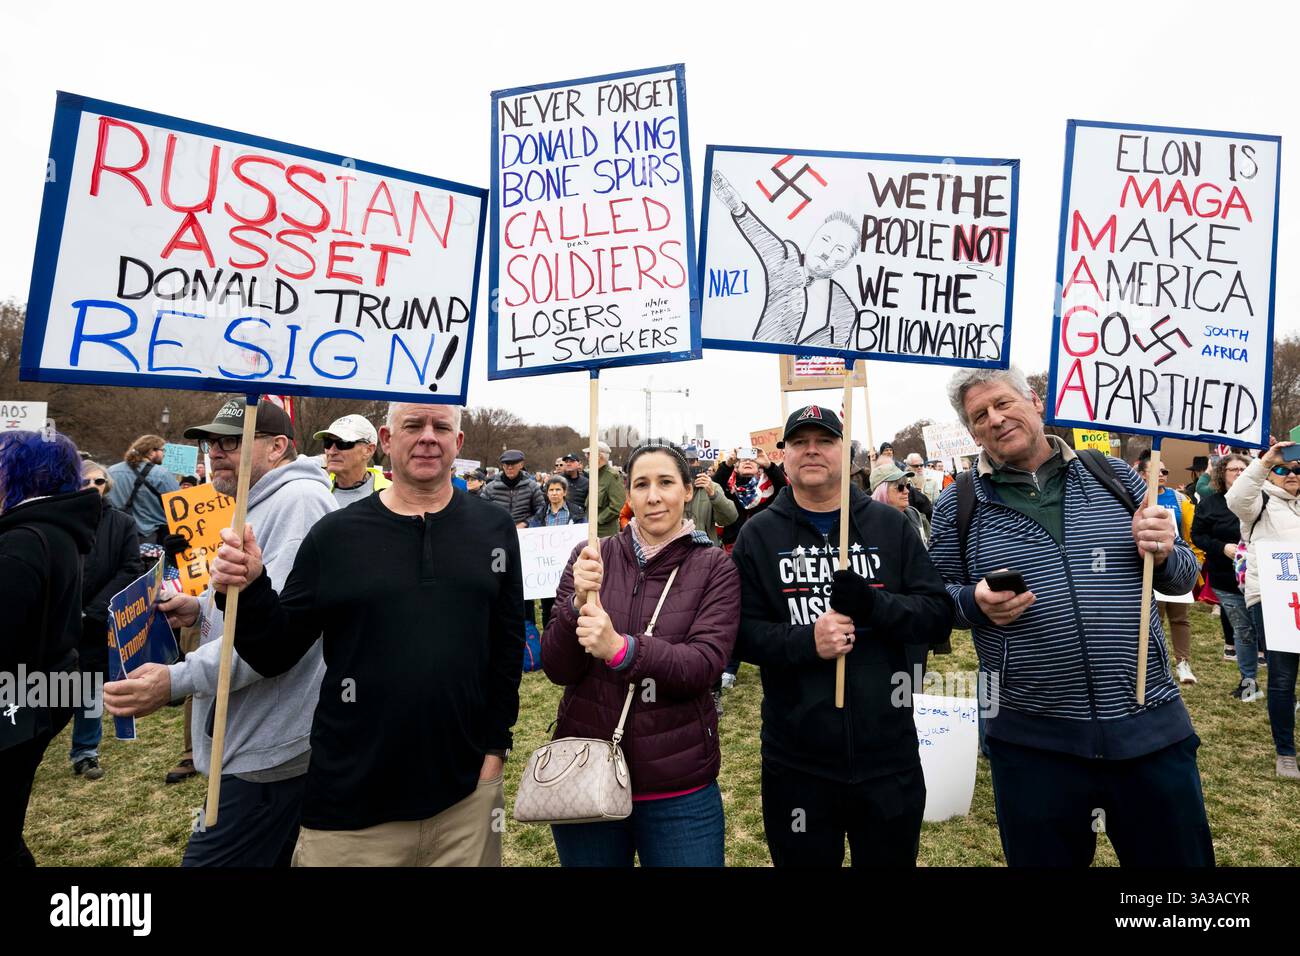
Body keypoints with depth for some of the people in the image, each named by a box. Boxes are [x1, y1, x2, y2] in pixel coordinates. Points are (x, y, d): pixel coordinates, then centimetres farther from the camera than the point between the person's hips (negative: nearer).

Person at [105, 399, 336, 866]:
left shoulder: (300, 499, -18)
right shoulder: (262, 505, 17)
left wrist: (177, 680, -30)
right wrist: (201, 607, 9)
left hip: (269, 751, -10)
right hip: (252, 738, 11)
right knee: (275, 856, 21)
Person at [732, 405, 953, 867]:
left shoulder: (890, 525, 3)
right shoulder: (758, 534, -1)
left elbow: (938, 613, -2)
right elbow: (740, 631, -6)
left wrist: (873, 604, -20)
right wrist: (805, 642, -23)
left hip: (889, 754, 2)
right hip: (796, 761, -1)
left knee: (891, 856, 19)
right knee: (804, 857, 16)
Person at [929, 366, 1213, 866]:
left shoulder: (1113, 476, 5)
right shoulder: (959, 503, -1)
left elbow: (1181, 576, 12)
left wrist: (1164, 553, -10)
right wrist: (975, 602, -16)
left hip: (1150, 725, 2)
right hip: (1031, 739, -1)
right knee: (1041, 856, 16)